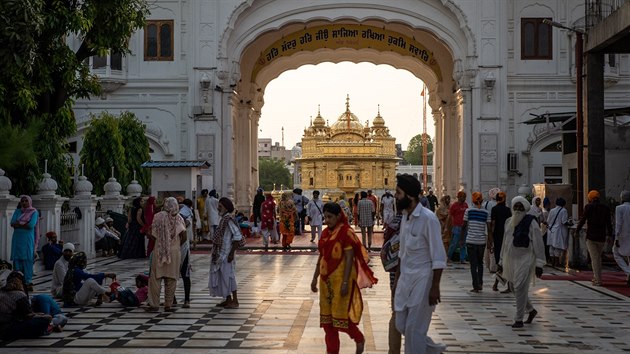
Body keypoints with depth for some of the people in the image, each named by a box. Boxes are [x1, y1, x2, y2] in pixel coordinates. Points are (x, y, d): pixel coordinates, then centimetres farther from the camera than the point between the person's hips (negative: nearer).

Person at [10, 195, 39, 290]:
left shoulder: (34, 212, 4)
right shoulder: (17, 211, 16)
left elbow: (31, 225, -11)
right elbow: (12, 223, 0)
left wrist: (19, 224, -3)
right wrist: (25, 224, -10)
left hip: (28, 239, -4)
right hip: (17, 239, 4)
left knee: (27, 260, -7)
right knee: (17, 260, -2)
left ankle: (28, 283, -8)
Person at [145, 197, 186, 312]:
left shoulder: (159, 216, -5)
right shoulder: (179, 218, 1)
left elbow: (153, 234, -5)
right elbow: (184, 236, -4)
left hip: (160, 251, -2)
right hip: (175, 252, 2)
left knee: (155, 278, 4)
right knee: (171, 279, 9)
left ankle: (154, 305, 2)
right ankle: (168, 305, 12)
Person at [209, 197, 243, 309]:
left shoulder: (229, 220, -16)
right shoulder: (224, 219, 12)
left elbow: (238, 237, -22)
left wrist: (231, 253, -22)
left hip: (226, 254, -10)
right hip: (221, 254, 10)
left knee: (228, 276, -5)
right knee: (222, 277, 14)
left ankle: (235, 301, 1)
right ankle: (228, 300, 22)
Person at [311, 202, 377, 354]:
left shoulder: (346, 233, -13)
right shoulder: (325, 233, 9)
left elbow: (349, 259, -16)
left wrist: (345, 282, -20)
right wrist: (315, 278, 15)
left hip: (340, 279, -8)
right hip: (326, 279, 8)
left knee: (341, 314, -5)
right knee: (326, 316, 9)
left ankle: (359, 339, 19)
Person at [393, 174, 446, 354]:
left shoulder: (428, 218, -18)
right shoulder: (405, 216, 6)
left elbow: (438, 257, -18)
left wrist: (435, 287, -21)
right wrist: (398, 276, 18)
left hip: (422, 280, -8)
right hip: (406, 278, 8)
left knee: (414, 329, -3)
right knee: (401, 325, 13)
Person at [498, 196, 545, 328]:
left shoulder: (531, 222, -7)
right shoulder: (509, 222, 12)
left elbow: (538, 245, -9)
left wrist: (539, 264, -13)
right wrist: (501, 261, 20)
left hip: (524, 259, -7)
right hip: (510, 260, 7)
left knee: (520, 289, -11)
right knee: (516, 288, 13)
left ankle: (519, 319, -5)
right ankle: (531, 310, 35)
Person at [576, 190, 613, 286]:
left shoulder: (588, 207, -5)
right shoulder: (605, 208, 6)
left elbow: (583, 220, -5)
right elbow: (608, 223, 6)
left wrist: (577, 231, 8)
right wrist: (610, 235, 13)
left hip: (591, 236, -4)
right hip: (602, 237, 4)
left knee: (594, 258, -1)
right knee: (598, 257, 19)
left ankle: (598, 280, -5)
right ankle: (596, 277, 22)